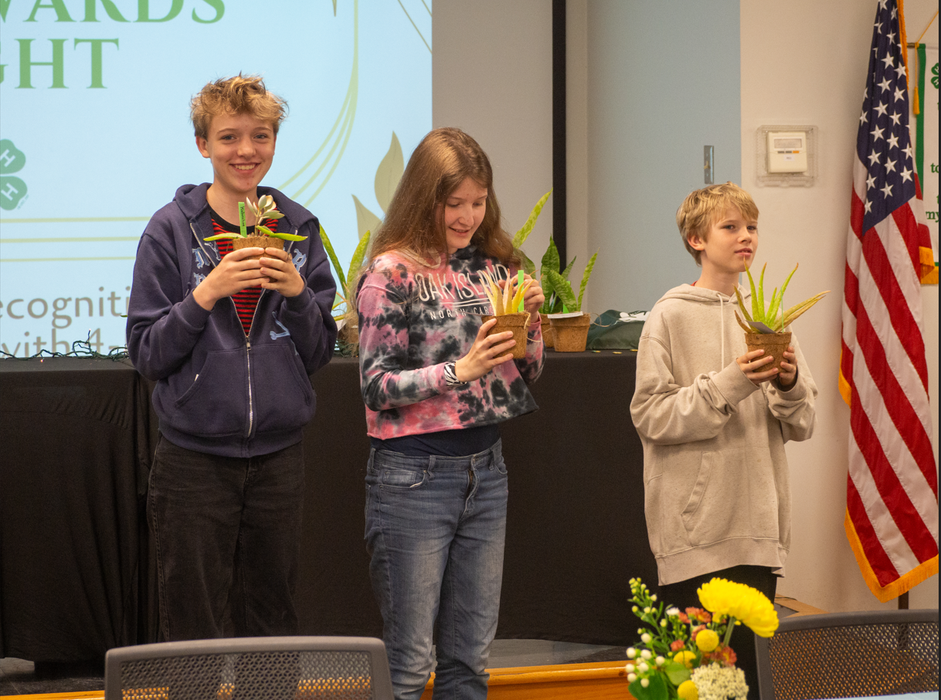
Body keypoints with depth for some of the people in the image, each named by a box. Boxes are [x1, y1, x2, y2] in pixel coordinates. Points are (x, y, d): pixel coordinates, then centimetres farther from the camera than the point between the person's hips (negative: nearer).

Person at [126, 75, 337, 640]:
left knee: (272, 626, 9)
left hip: (278, 457, 3)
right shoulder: (172, 230, -3)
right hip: (194, 461, -3)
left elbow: (320, 353, 8)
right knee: (195, 635, 2)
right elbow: (147, 354, -5)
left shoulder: (299, 229, 6)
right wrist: (207, 294, -18)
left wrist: (297, 291, -10)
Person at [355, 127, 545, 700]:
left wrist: (530, 319, -5)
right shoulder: (392, 274, -8)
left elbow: (529, 372, 14)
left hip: (486, 469, 6)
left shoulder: (493, 265, 9)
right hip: (414, 475, -6)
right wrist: (462, 369, -21)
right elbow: (378, 386, -11)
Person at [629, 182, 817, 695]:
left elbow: (801, 426, 12)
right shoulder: (672, 317, -2)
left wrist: (789, 384, -8)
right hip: (696, 527, -4)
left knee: (750, 664, 5)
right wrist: (729, 384, -17)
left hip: (759, 526, 4)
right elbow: (651, 417, -9)